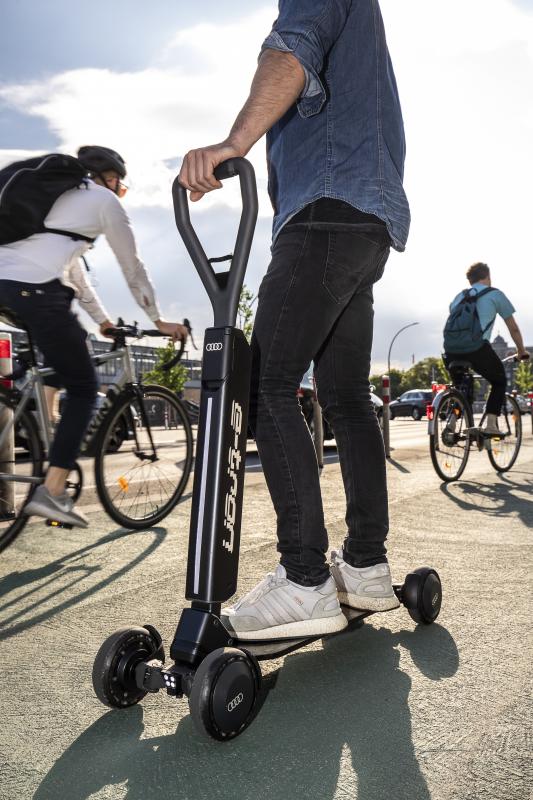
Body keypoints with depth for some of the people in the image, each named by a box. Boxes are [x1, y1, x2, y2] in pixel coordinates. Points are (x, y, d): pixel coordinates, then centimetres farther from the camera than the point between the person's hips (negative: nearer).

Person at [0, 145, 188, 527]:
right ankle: (52, 492, 0)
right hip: (34, 289, -7)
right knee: (84, 387, 6)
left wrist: (100, 318, 40)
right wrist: (159, 320, 25)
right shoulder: (105, 200, 13)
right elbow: (133, 268, 14)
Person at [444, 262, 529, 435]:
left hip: (451, 350, 4)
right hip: (477, 348, -4)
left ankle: (452, 422, 11)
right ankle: (491, 424, 5)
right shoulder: (495, 294, 16)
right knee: (499, 381, 20)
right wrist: (522, 351, 36)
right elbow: (513, 328, 21)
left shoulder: (459, 296, 27)